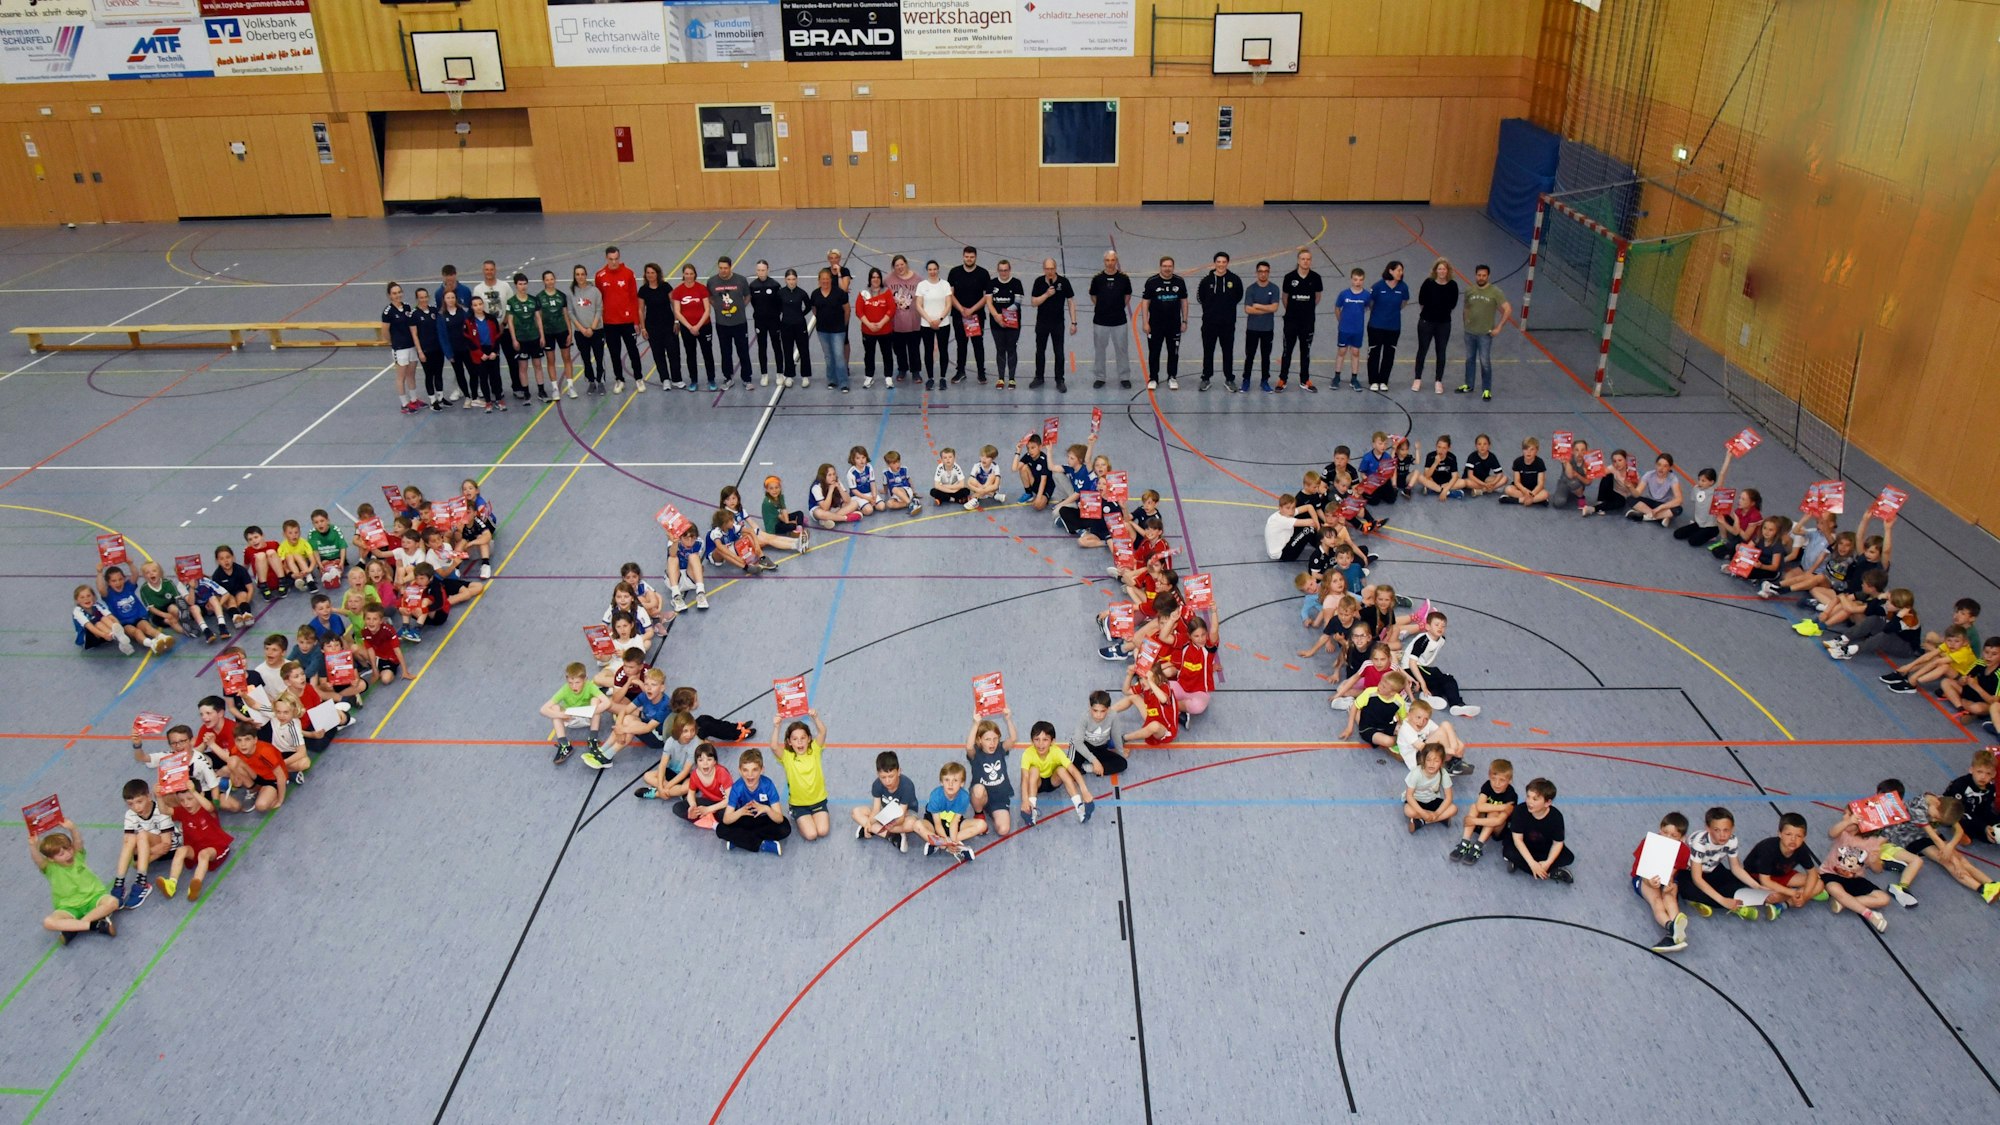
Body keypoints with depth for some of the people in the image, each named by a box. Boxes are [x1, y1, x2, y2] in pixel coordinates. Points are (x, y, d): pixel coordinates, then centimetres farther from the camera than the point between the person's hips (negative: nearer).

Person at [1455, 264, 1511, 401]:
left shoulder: (1495, 292, -12)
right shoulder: (1469, 291, 1)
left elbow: (1508, 309, -12)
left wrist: (1499, 327, -14)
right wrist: (1466, 322, 7)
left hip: (1485, 334, -4)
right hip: (1469, 333, 4)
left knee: (1485, 362, -1)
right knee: (1469, 360, 16)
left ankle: (1486, 390, 10)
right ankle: (1468, 385, 30)